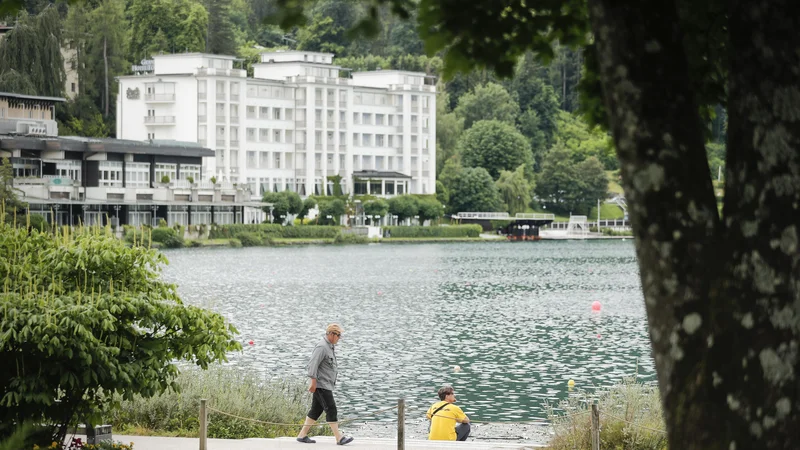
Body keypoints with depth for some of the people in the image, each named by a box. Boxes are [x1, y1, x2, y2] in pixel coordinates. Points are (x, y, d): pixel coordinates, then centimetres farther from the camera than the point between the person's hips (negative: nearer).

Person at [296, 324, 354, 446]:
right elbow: (312, 365, -22)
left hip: (326, 385, 10)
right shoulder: (322, 347, -16)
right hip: (321, 385, -10)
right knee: (331, 410, -10)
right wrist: (313, 382, -24)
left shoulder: (329, 347, 17)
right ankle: (339, 438, -11)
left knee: (316, 410, 11)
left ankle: (302, 435, 14)